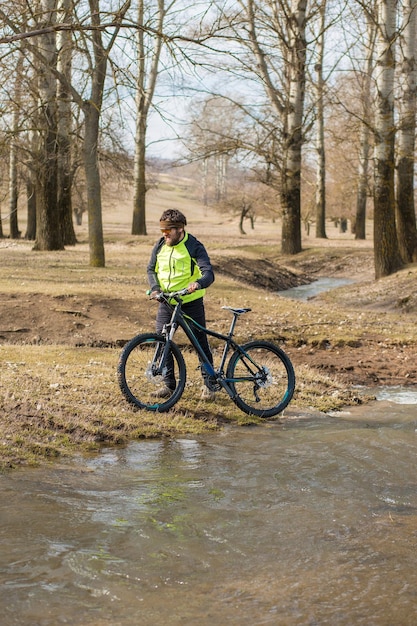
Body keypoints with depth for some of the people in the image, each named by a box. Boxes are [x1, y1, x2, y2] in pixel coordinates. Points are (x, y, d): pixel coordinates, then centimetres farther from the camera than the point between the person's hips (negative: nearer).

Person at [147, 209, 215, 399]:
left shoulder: (194, 247, -12)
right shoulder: (160, 246, 3)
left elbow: (209, 273, -21)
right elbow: (151, 269, 14)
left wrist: (197, 283, -43)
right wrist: (155, 288, -6)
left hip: (191, 302, -4)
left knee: (201, 342, 2)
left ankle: (209, 382, 17)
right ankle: (169, 384, 12)